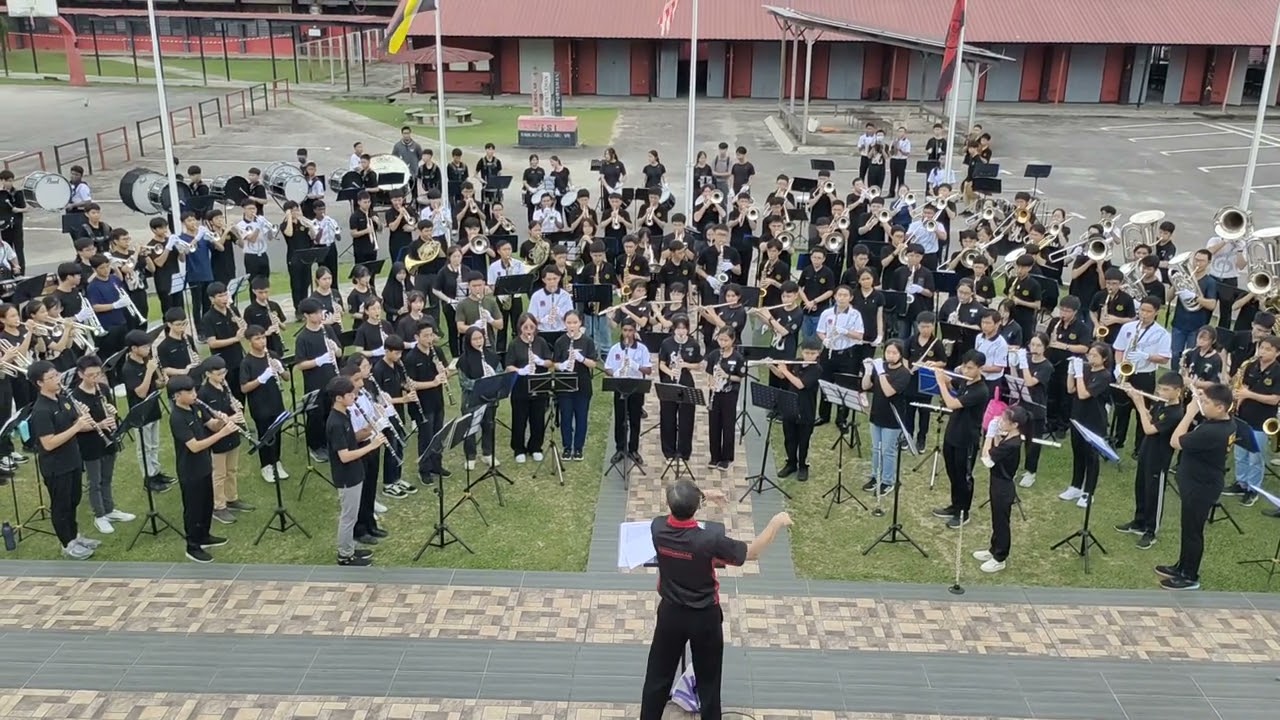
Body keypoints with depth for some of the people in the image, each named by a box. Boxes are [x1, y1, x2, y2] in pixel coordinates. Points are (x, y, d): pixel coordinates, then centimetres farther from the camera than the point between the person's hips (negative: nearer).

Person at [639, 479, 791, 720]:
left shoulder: (657, 528, -19)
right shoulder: (709, 539, -31)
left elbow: (676, 510, 7)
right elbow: (752, 553, -15)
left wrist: (703, 495, 14)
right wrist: (776, 523, -5)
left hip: (670, 613, 3)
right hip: (705, 617, -3)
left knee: (659, 675, 19)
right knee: (708, 678, 17)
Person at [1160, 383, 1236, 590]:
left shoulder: (1212, 432, -34)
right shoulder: (1226, 422, -4)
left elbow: (1175, 442, -26)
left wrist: (1190, 413, -23)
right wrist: (1199, 400, -4)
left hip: (1200, 488, -10)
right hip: (1199, 483, 10)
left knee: (1192, 531, 7)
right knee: (1189, 528, 23)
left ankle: (1190, 577, 22)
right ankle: (1182, 566, 38)